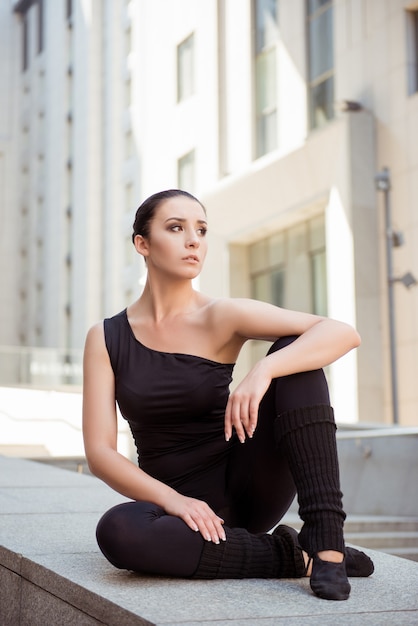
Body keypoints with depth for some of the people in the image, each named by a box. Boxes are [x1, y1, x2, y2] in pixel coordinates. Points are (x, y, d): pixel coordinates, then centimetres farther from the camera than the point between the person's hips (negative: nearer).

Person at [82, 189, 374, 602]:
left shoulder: (221, 318, -5)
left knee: (295, 353, -19)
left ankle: (325, 540, -26)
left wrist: (262, 371, -34)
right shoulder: (106, 339, 0)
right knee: (117, 531, -36)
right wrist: (171, 499, -24)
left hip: (245, 487, 0)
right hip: (177, 502, 0)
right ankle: (290, 556, -18)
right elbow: (99, 452, -7)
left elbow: (344, 333, -17)